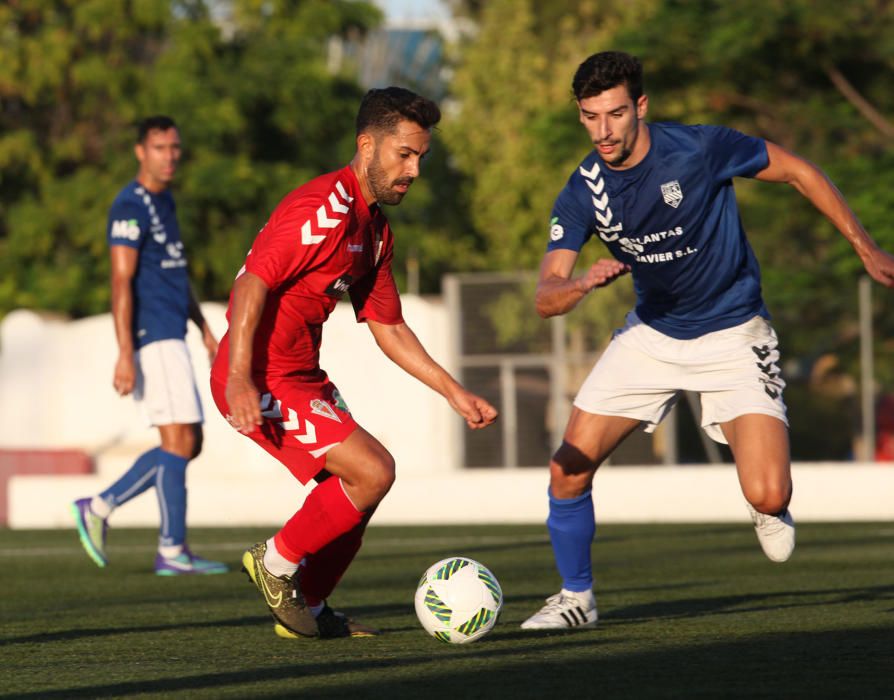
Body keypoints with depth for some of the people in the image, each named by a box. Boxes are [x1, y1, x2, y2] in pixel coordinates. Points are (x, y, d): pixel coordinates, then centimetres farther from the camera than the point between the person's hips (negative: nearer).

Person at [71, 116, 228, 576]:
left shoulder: (164, 201, 18)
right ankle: (172, 551, -5)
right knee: (179, 441, -9)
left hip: (171, 339, 10)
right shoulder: (130, 207, -12)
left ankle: (98, 509, 14)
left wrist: (204, 327, 24)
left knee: (189, 444, 9)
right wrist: (125, 355, -23)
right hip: (152, 339, -10)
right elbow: (121, 283, -18)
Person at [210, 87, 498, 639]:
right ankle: (277, 564, 1)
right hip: (261, 380, -10)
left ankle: (307, 610, 27)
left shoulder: (375, 229, 14)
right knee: (374, 471, -15)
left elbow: (388, 328, 20)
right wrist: (239, 381, -31)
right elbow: (252, 284, -23)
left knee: (354, 487, 16)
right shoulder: (324, 209, -17)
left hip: (303, 376, 10)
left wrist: (455, 394, 14)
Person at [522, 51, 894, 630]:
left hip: (733, 336, -4)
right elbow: (546, 298, -14)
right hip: (651, 336, 4)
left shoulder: (700, 149, -21)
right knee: (569, 470, -6)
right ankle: (576, 598, 17)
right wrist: (585, 283, -38)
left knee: (767, 495, -18)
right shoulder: (583, 193, -11)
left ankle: (771, 513, 21)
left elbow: (796, 171, -6)